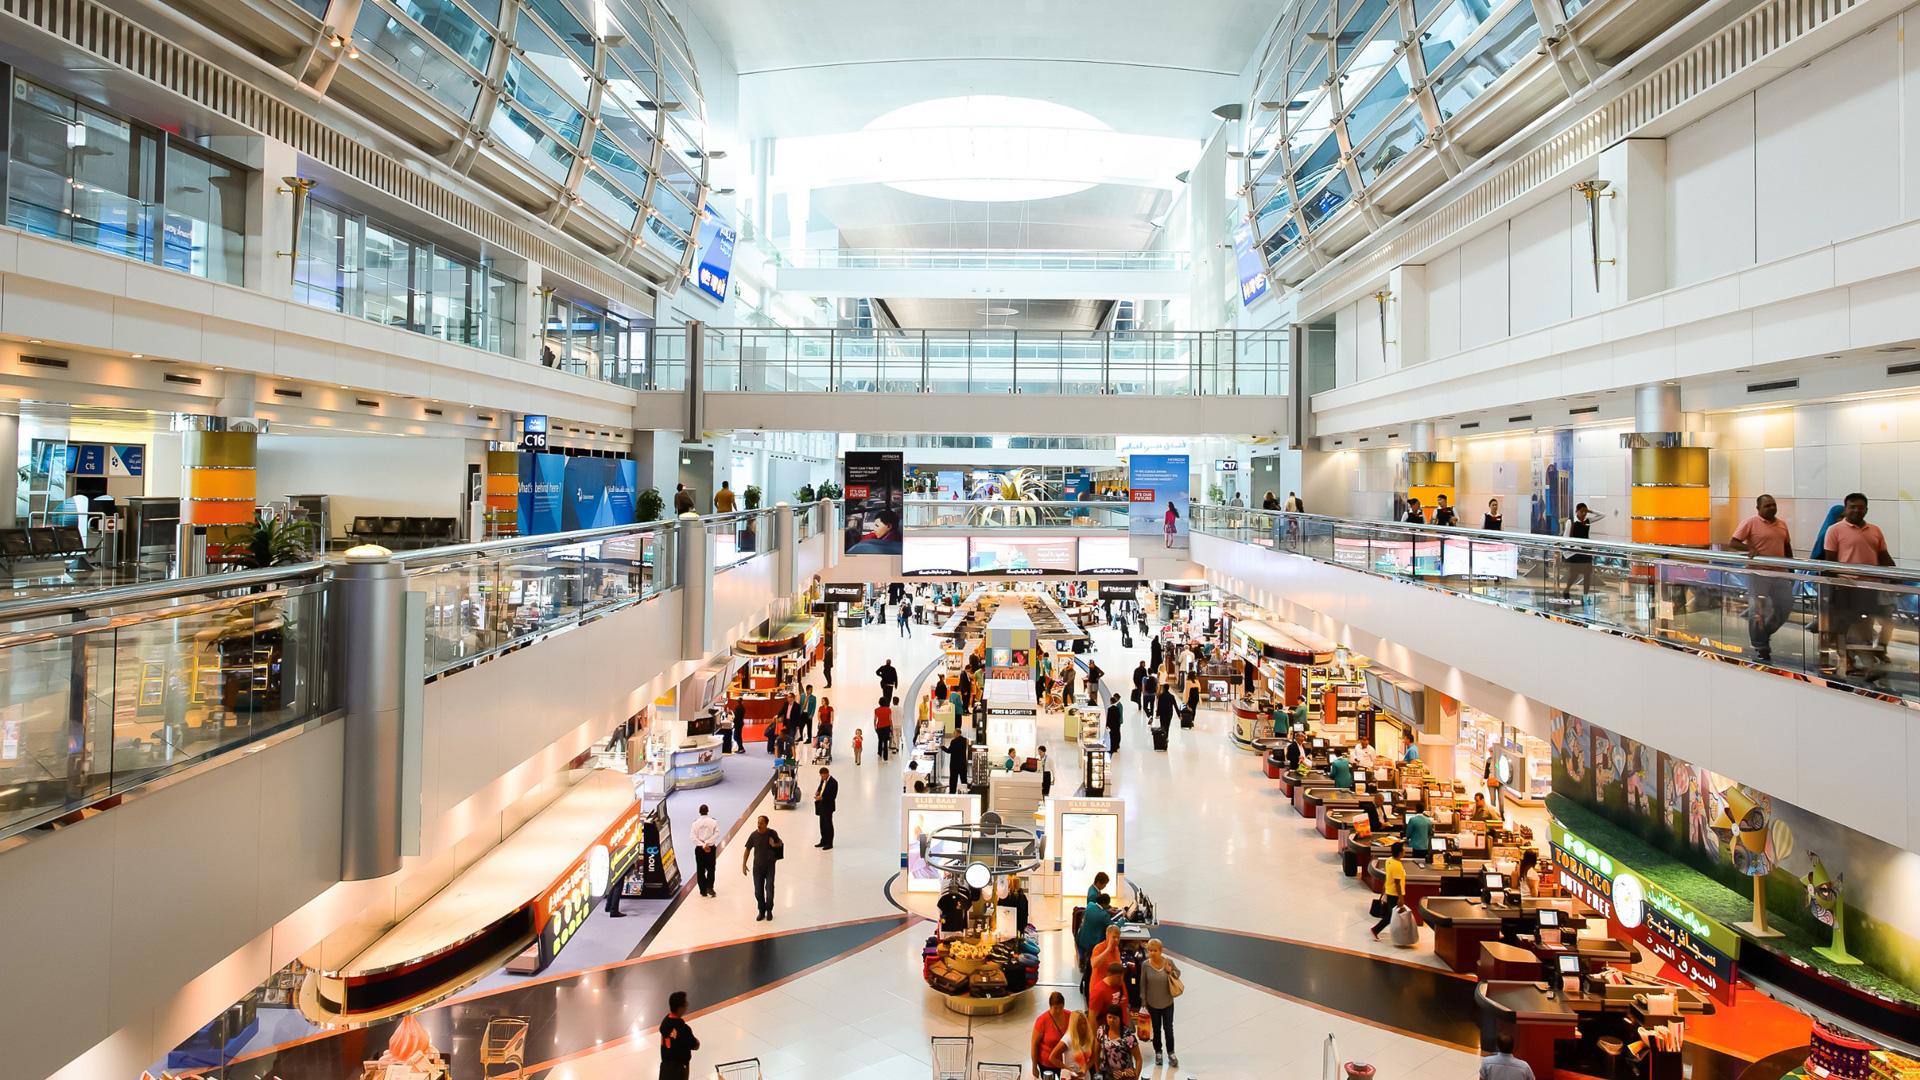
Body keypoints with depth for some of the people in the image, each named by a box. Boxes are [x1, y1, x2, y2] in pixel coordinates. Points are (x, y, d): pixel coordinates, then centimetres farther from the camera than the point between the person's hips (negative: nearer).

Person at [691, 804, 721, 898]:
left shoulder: (696, 822, -5)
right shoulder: (713, 821, -5)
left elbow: (693, 838, -11)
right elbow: (717, 834, -12)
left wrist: (703, 845, -12)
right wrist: (707, 842, -12)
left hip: (699, 849, 0)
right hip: (711, 848, 0)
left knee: (700, 870, 8)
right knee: (711, 869, 11)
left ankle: (703, 890, 10)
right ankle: (709, 887, -3)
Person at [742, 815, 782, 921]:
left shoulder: (772, 833, -10)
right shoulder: (753, 835, -9)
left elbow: (780, 843, 7)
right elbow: (747, 850, 2)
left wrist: (774, 844, -17)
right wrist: (744, 865, -1)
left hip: (770, 866, -1)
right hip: (757, 866, 1)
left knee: (769, 890, -3)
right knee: (758, 891, 5)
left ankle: (769, 911, 20)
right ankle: (761, 911, 25)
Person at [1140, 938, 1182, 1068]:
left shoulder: (1168, 962, -15)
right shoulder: (1145, 965, -15)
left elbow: (1178, 973, 3)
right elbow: (1143, 983, -4)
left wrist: (1171, 972, -20)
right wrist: (1143, 1000, 1)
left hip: (1167, 1002, 0)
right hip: (1153, 1003, 0)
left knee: (1168, 1029, 9)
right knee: (1156, 1029, 15)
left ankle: (1171, 1053, 30)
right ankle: (1158, 1053, 34)